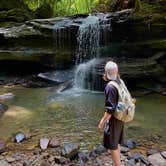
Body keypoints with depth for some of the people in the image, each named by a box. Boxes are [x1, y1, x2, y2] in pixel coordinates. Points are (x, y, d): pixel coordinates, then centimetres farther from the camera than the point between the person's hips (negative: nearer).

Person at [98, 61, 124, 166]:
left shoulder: (110, 87, -23)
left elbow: (111, 109, -24)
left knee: (112, 146, 5)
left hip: (114, 119, -9)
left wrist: (102, 122, -16)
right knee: (116, 144, 22)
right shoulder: (120, 83, 2)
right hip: (121, 118, 9)